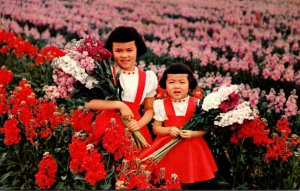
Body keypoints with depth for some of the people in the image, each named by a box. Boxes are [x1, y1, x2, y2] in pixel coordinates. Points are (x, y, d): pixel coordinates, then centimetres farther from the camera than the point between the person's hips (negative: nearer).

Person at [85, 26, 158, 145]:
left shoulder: (147, 78, 4)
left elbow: (149, 109, 12)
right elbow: (88, 102, -15)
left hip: (134, 130, 2)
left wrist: (139, 124, -6)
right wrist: (119, 105, -19)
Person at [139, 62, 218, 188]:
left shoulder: (196, 104, -3)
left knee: (185, 182, 7)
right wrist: (169, 130, -16)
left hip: (190, 147, 0)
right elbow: (156, 128, 2)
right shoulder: (162, 105, -2)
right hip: (168, 147, 0)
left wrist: (193, 134, -19)